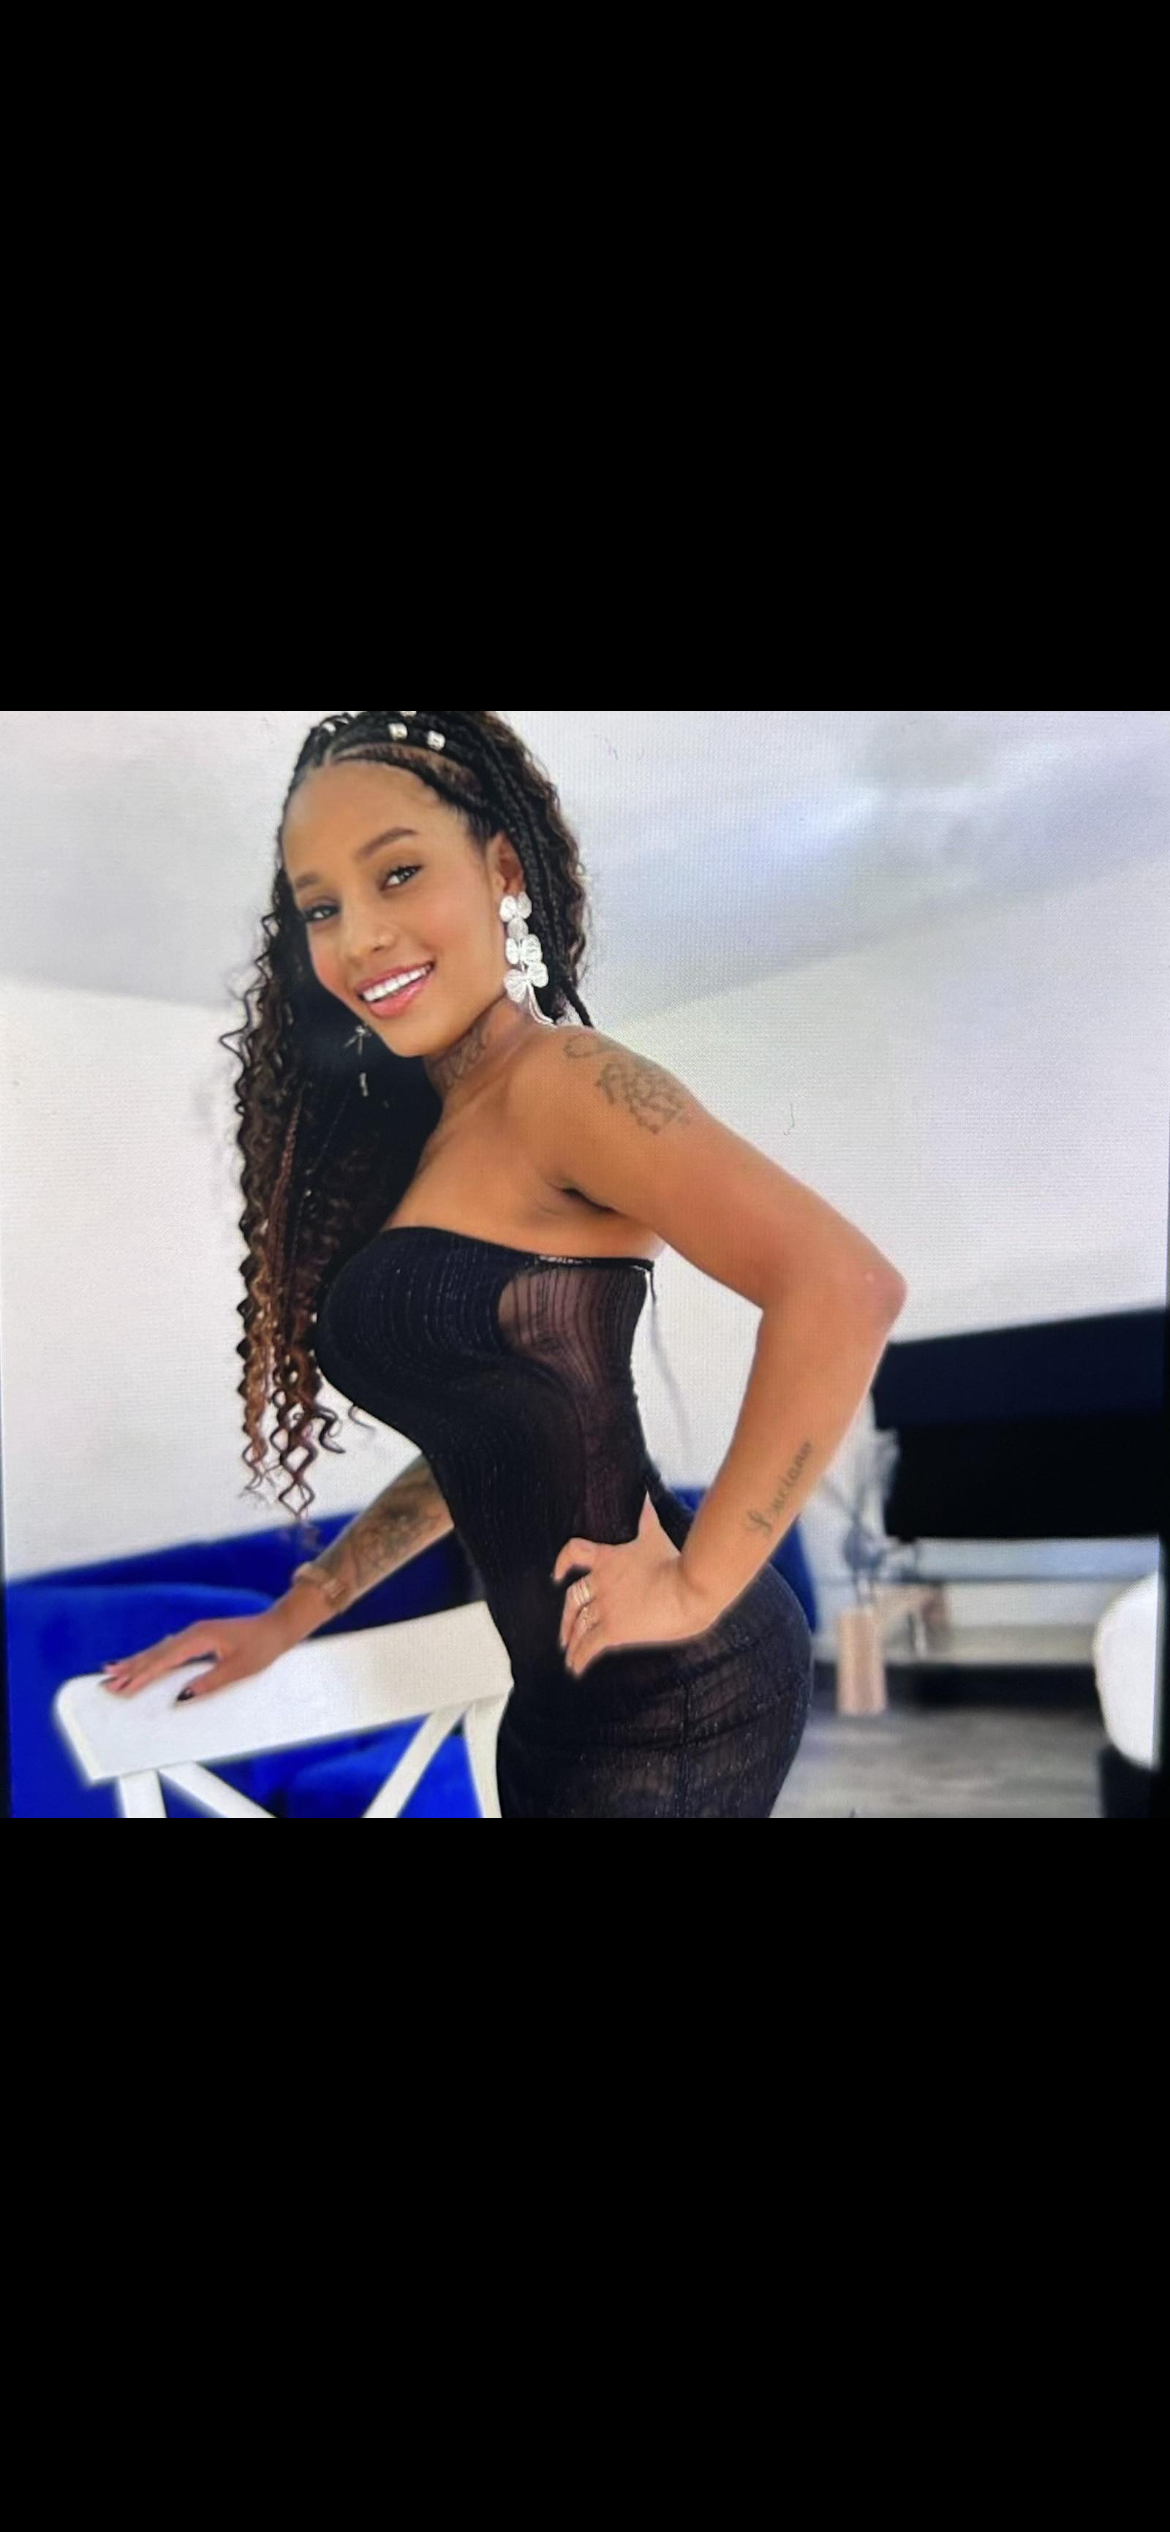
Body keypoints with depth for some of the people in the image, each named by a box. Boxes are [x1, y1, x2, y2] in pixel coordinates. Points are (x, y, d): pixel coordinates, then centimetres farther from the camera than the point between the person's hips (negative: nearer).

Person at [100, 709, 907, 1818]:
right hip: (560, 1698, 8)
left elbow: (844, 1288, -27)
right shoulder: (422, 1140, 11)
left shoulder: (561, 1080, -15)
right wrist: (295, 1612, 17)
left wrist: (697, 1585, -21)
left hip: (671, 1693, -8)